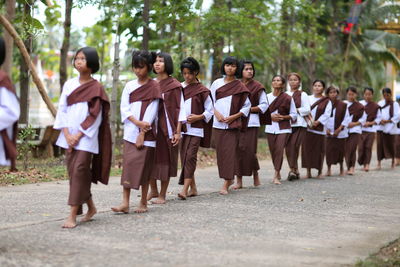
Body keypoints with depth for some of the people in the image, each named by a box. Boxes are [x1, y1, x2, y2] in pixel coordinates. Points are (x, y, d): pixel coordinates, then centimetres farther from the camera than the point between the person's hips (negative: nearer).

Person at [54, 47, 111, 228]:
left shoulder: (96, 88, -4)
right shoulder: (69, 84, 9)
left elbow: (95, 117, -7)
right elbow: (62, 109, 7)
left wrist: (78, 135, -11)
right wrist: (67, 134, -4)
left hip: (86, 137, -5)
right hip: (69, 135, 6)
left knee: (80, 170, -12)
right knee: (73, 171, 8)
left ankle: (73, 215, -12)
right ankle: (90, 207, 24)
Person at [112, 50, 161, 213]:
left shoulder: (154, 87, -1)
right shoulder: (129, 86, 10)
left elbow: (152, 111, -7)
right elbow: (124, 108, 4)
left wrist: (142, 134, -12)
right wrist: (137, 122, -12)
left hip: (146, 132, -3)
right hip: (130, 131, 4)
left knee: (144, 166, -2)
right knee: (128, 165, -3)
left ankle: (143, 202, 8)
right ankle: (125, 203, -5)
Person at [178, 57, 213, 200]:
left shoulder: (202, 90, -1)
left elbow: (209, 111, 3)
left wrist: (198, 117, -12)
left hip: (196, 128, -5)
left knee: (190, 156, -14)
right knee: (184, 156, 5)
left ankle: (185, 189, -20)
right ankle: (193, 188, 15)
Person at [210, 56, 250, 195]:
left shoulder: (240, 87, 3)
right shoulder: (217, 83, 9)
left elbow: (247, 106, 4)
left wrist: (234, 116, -9)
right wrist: (216, 113, -7)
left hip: (232, 124, -3)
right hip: (217, 123, 3)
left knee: (229, 152, -9)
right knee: (220, 151, 5)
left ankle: (226, 184, -11)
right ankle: (229, 178, 23)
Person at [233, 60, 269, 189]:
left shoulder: (257, 87, 5)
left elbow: (264, 105, 3)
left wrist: (249, 109, -8)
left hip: (251, 122, -3)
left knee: (249, 150, -9)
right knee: (237, 149, -3)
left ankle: (255, 174, 15)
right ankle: (239, 180, 1)